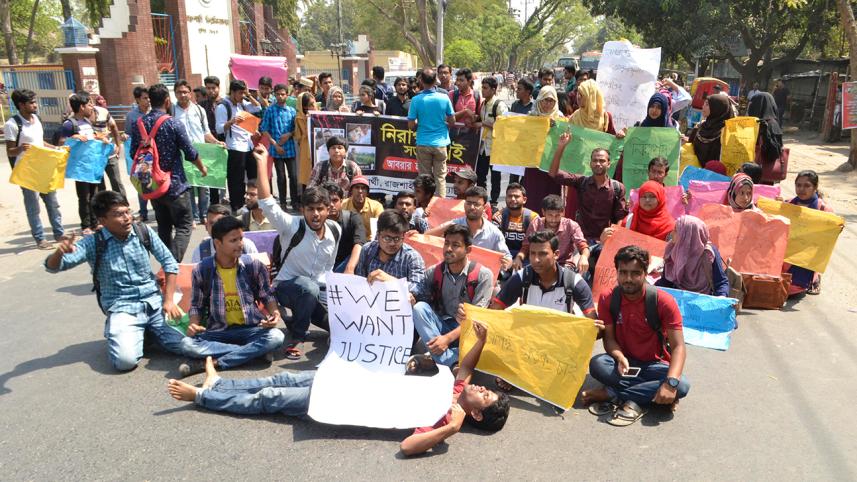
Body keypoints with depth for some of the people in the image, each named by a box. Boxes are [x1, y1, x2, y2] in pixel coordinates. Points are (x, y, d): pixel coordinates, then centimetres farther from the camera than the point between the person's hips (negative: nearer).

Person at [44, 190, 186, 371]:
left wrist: (168, 300, -5)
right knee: (125, 360, -26)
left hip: (154, 301, 3)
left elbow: (169, 263, 4)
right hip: (122, 308, -2)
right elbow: (53, 267, -13)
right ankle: (116, 332, 10)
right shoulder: (93, 244, -8)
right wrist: (60, 252, -38)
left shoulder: (143, 232, -2)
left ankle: (150, 331, 16)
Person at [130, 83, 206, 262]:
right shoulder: (173, 124, -14)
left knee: (164, 226, 17)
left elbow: (134, 153, 7)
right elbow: (190, 153, -8)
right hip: (175, 184, -5)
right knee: (184, 226, 2)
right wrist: (203, 168, 10)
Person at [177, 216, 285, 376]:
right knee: (187, 344, -27)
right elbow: (197, 305, 7)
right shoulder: (201, 270, -4)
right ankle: (254, 351, -20)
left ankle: (212, 362, -23)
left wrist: (275, 313, -13)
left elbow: (267, 296, 7)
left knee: (276, 337, -30)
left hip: (251, 329, 0)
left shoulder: (254, 266, -4)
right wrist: (193, 324, -13)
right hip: (218, 332, 0)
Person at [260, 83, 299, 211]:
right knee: (281, 176, 5)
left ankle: (295, 201, 11)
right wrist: (275, 144, -9)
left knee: (293, 176, 1)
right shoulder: (270, 110, 0)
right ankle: (282, 202, 13)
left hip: (290, 148, 2)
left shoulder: (292, 111, 6)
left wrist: (289, 134, -9)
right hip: (277, 149, -1)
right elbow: (264, 130, -1)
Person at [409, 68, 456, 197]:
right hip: (440, 143, 0)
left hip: (423, 144, 0)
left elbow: (411, 126, -4)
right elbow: (452, 122, 2)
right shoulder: (444, 98, -6)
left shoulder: (416, 100, -8)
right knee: (440, 177, 7)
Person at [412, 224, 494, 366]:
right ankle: (453, 364, -35)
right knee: (419, 307, -26)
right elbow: (420, 300, 2)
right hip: (441, 326, 4)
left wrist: (448, 338, -23)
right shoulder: (433, 272, 4)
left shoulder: (483, 275, -7)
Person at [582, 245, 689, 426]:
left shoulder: (663, 301, -18)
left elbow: (678, 347, -21)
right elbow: (609, 337, -7)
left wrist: (671, 382, -38)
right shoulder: (607, 299, -10)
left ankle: (610, 394, -24)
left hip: (654, 365, 0)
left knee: (681, 385, -32)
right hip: (624, 362, 0)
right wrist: (620, 358, -31)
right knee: (597, 364, -31)